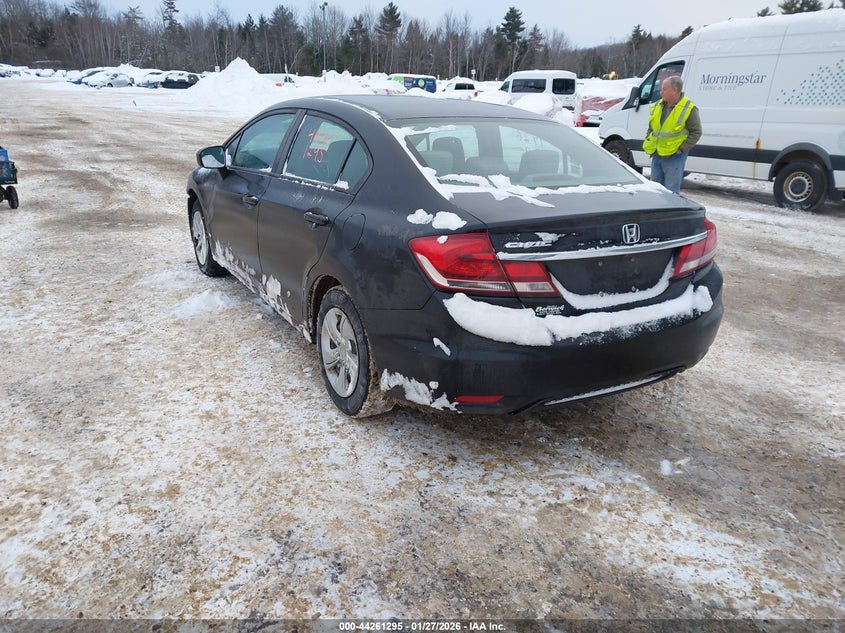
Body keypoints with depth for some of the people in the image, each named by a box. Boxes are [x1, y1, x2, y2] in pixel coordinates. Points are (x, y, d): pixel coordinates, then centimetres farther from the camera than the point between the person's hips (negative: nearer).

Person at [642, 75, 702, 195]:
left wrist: (682, 149, -15)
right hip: (656, 154, 7)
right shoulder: (658, 106, 9)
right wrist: (648, 142, 9)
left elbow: (696, 132, -10)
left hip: (674, 156, -7)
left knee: (671, 191, -3)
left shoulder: (689, 109, -11)